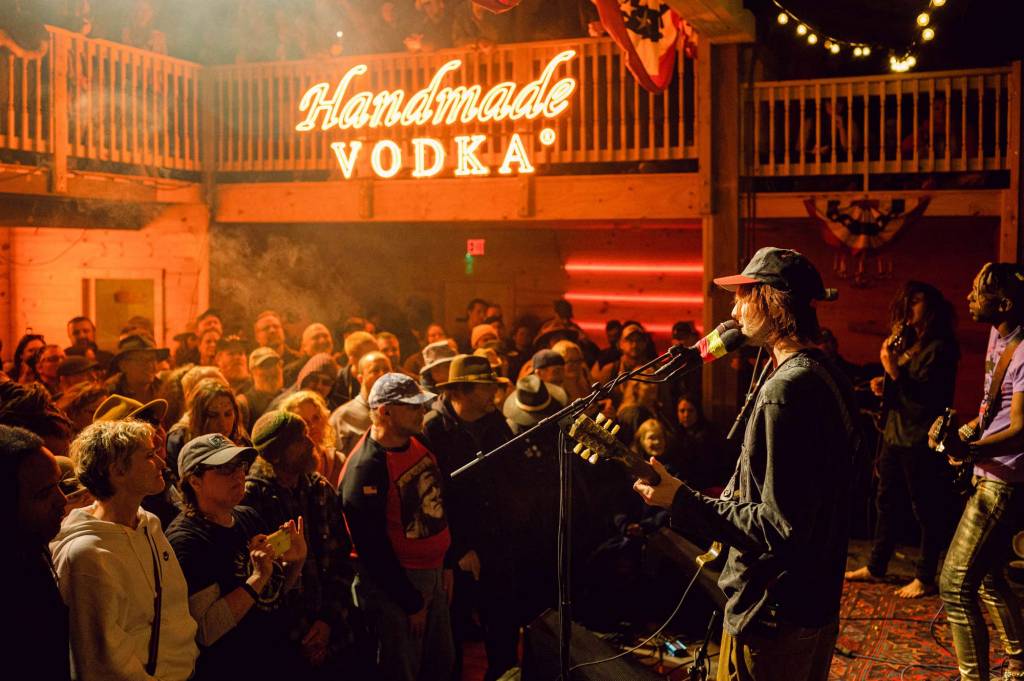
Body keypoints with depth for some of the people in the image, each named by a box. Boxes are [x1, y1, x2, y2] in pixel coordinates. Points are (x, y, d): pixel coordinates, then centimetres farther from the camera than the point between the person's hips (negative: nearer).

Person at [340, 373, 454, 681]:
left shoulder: (419, 444, 4)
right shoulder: (364, 468, -22)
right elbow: (373, 548, -20)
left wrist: (447, 564, 14)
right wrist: (411, 602, -15)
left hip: (434, 574, 8)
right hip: (394, 582, -8)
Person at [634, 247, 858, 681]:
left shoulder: (785, 390, -25)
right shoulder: (829, 379, 6)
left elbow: (780, 528, -26)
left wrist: (683, 502, -22)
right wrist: (733, 498, 19)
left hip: (773, 616, -9)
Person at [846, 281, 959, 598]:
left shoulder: (939, 349, -13)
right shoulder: (909, 343, 13)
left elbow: (927, 396, -20)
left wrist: (894, 371, -23)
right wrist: (883, 386, 2)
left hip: (920, 441, -9)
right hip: (895, 434, 9)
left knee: (926, 511, 2)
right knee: (886, 502, 16)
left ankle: (925, 578, 11)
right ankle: (875, 566, 26)